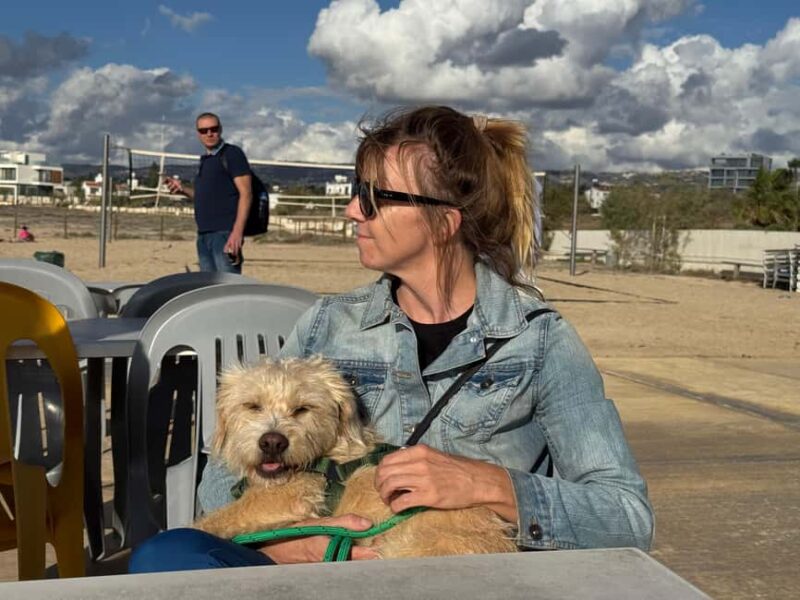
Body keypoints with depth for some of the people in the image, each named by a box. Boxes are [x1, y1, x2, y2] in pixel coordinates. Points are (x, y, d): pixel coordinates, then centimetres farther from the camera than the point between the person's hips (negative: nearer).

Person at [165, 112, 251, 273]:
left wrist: (237, 231, -21)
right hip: (203, 235, 8)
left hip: (225, 232, -8)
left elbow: (245, 193, -11)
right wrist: (183, 189, 8)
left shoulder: (232, 154, -3)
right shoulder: (204, 160, 20)